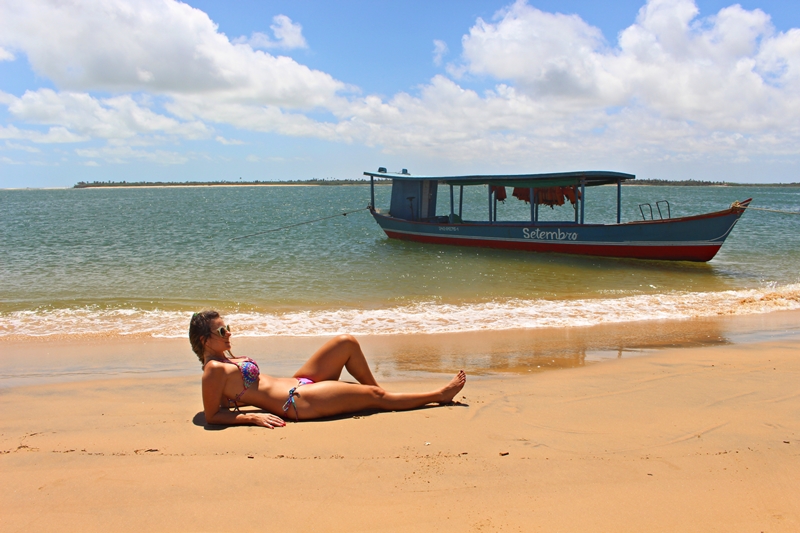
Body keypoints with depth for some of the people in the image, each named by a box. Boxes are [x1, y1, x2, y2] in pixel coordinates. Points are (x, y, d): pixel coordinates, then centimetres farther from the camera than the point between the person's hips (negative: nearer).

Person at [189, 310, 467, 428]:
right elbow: (212, 415, -18)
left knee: (347, 342, 2)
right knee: (374, 395, -4)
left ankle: (377, 390, 19)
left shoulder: (222, 360, 10)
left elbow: (233, 394, 22)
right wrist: (252, 416, -23)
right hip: (298, 401, -10)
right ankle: (439, 395, 11)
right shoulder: (214, 369, -16)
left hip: (297, 383, 10)